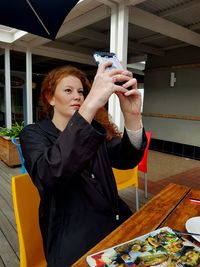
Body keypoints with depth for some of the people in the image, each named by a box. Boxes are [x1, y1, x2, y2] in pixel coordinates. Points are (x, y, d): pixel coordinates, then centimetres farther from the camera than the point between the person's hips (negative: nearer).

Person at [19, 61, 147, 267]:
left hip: (116, 221, 4)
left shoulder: (94, 127, 6)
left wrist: (132, 116, -28)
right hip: (72, 235, -3)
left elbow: (127, 160, -9)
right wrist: (91, 105, -36)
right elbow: (48, 174, -27)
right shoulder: (33, 133, -5)